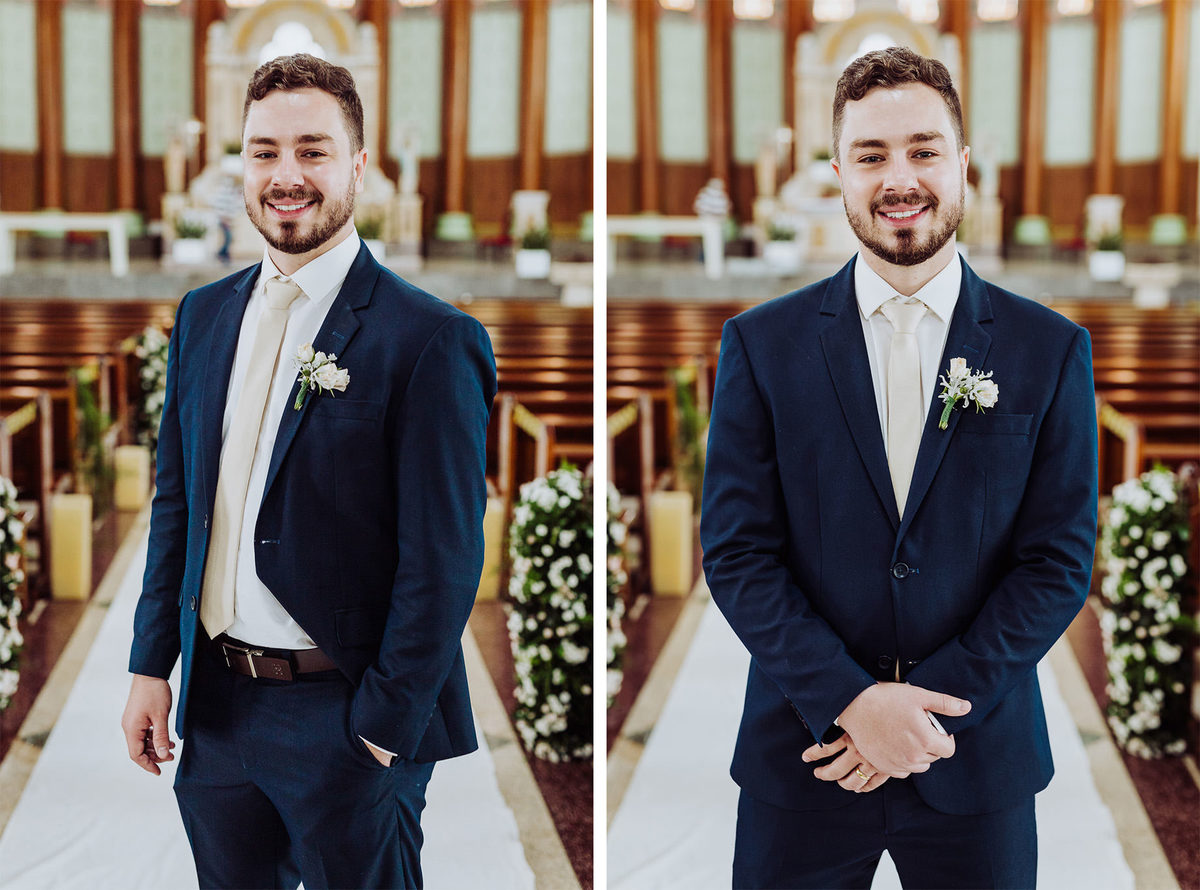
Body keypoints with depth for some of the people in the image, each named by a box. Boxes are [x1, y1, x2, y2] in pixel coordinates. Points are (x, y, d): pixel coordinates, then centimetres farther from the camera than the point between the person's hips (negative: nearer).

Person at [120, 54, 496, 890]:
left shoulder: (431, 340, -14)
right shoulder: (204, 316, 7)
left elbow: (443, 565, -14)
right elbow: (177, 502, 13)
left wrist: (384, 733, -14)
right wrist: (152, 664, 8)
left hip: (345, 724, -6)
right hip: (215, 709, 6)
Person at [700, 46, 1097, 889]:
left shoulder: (1051, 349, 0)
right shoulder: (762, 344, 0)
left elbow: (1060, 560, -2)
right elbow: (736, 552, -4)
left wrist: (936, 704, -12)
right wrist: (850, 701, -14)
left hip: (978, 758, 0)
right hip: (801, 756, 0)